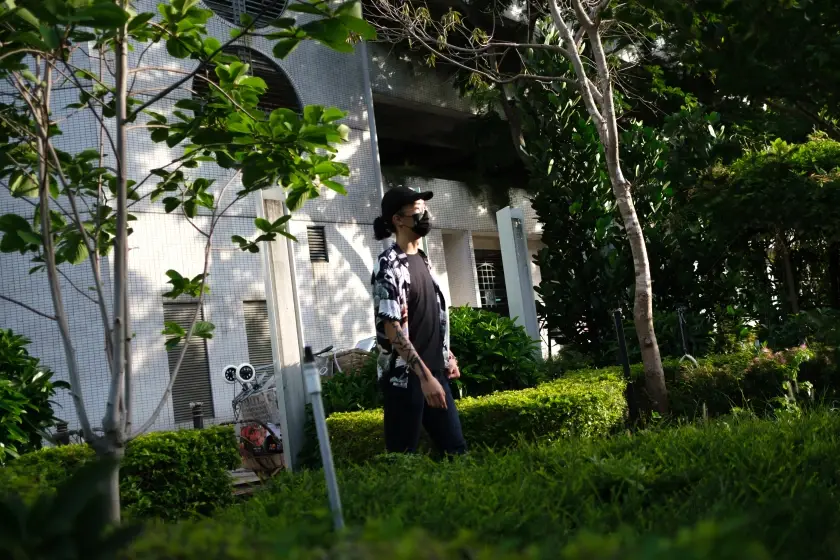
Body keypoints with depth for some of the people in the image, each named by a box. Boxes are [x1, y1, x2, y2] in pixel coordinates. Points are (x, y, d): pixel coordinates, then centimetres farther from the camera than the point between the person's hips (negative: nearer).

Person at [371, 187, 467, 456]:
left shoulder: (423, 260, 13)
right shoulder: (389, 266, -13)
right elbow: (392, 329, -20)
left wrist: (448, 356, 18)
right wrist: (424, 376, -24)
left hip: (435, 372, 8)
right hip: (404, 377, -8)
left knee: (456, 448, 11)